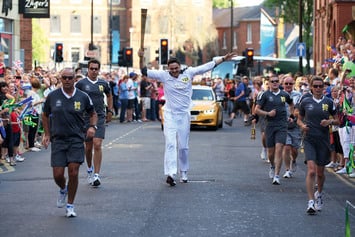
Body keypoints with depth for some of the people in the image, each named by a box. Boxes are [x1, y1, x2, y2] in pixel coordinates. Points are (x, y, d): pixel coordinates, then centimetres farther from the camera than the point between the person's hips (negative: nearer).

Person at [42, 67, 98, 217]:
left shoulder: (83, 97, 1)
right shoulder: (52, 96, 1)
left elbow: (93, 113, 14)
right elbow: (45, 115, 15)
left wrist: (92, 126, -5)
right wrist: (47, 134, 9)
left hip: (76, 139, -1)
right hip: (58, 140, 1)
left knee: (73, 173, -8)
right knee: (58, 174, -4)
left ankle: (70, 205, 7)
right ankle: (63, 190, 33)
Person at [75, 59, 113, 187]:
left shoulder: (103, 83, 5)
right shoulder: (81, 83, -2)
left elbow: (109, 95, 24)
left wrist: (110, 111, 19)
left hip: (100, 118, 0)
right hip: (85, 118, 0)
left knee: (97, 145, -12)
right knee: (88, 146, 9)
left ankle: (96, 175, -12)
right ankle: (89, 169, 34)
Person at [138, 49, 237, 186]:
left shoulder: (188, 73, -2)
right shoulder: (164, 76, -4)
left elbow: (207, 67, 0)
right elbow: (145, 72, -7)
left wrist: (223, 59, -2)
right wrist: (141, 58, -23)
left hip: (184, 114, 2)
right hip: (170, 115, -2)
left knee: (183, 146, 9)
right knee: (170, 144, -13)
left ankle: (183, 173, 23)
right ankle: (170, 174, -23)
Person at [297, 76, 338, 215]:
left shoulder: (328, 102, 2)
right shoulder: (305, 102, 3)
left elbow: (338, 120, 9)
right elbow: (299, 119, 13)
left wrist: (330, 122, -12)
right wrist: (302, 125, -8)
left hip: (323, 140, 1)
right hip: (309, 140, -1)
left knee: (320, 173, 10)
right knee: (311, 170, -16)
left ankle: (319, 194, 39)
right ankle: (311, 202, -16)